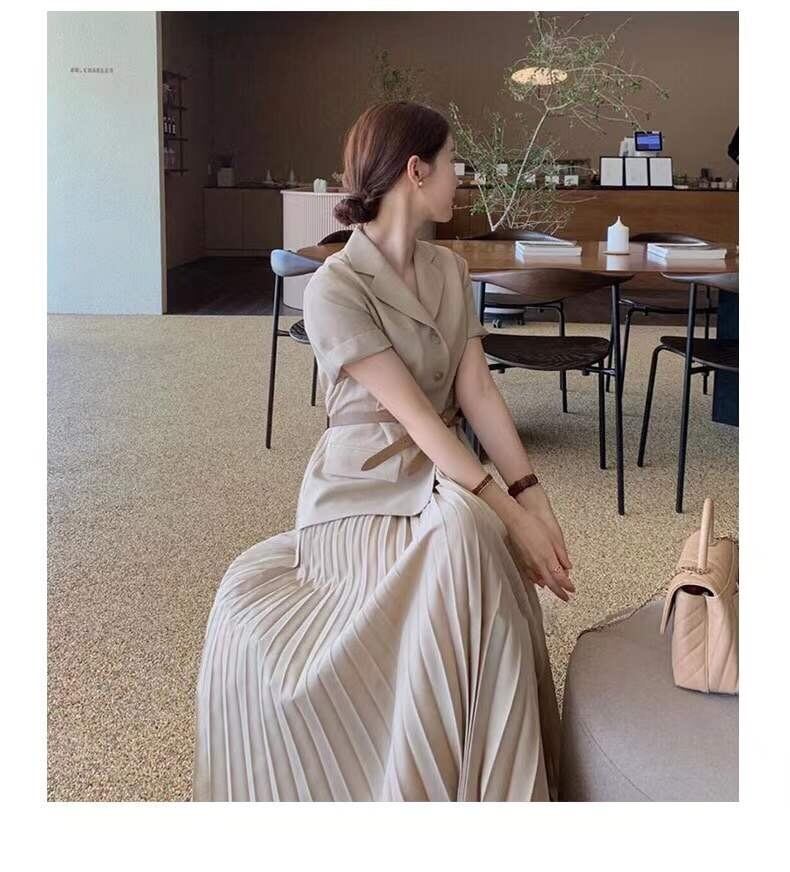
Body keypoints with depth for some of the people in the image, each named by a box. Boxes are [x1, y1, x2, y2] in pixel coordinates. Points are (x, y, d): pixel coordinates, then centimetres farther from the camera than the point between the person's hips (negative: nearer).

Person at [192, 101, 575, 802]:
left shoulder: (450, 271, 9)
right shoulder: (333, 289, -13)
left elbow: (477, 391, 1)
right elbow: (414, 413, -19)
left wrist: (534, 493, -12)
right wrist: (508, 512, -24)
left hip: (444, 477, 5)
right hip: (364, 488, -5)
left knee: (464, 535, -30)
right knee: (464, 534, -34)